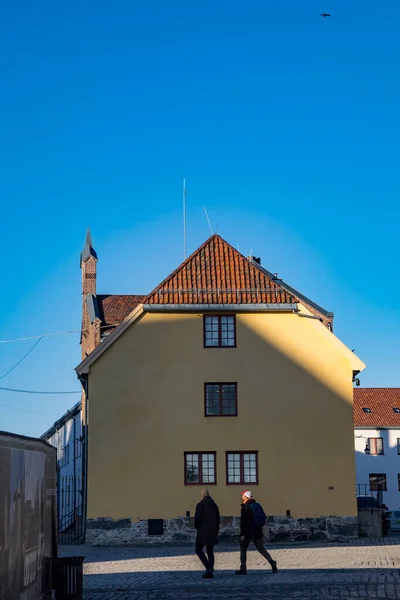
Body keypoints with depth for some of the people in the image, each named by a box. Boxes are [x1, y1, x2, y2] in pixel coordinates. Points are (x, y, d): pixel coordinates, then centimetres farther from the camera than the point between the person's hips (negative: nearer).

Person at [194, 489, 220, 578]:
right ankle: (210, 572, 6)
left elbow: (197, 518, -14)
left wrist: (197, 527, 4)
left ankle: (209, 567, -17)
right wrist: (216, 532, 20)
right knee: (210, 551, 10)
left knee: (198, 550, 0)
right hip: (212, 532, 6)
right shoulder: (214, 505, 12)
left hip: (203, 532, -6)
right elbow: (218, 519, 15)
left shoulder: (201, 505, -8)